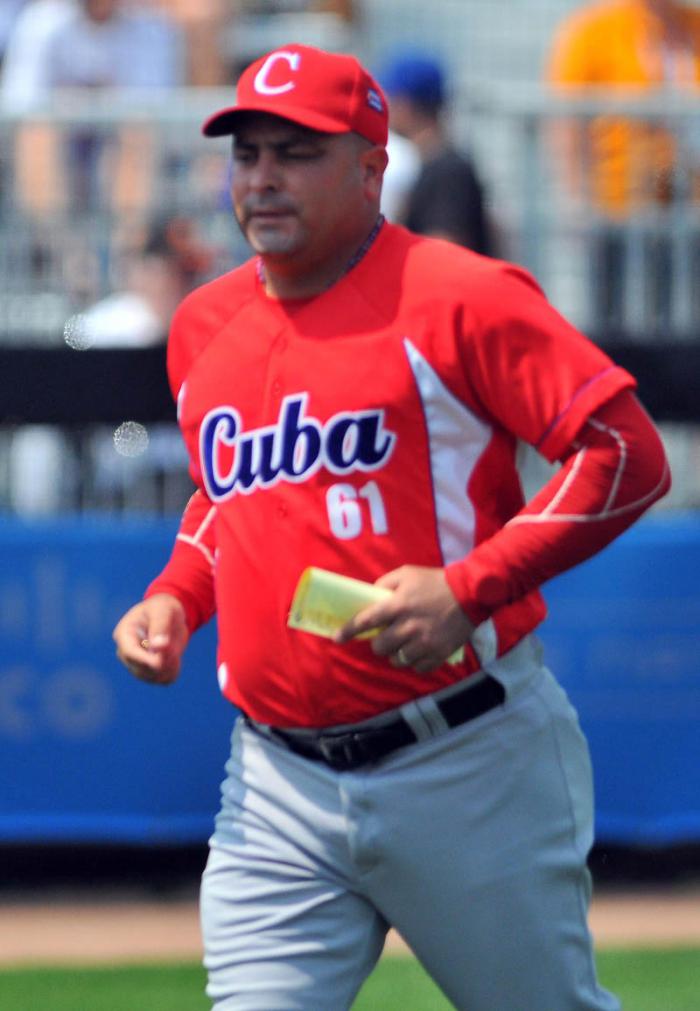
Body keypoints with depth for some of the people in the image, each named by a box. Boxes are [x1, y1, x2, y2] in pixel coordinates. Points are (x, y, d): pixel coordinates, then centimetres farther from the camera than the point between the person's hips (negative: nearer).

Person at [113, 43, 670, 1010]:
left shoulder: (458, 297, -8)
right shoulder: (205, 326, 13)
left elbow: (628, 454, -13)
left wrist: (470, 585, -21)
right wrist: (174, 597, 9)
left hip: (469, 765, -5)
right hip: (277, 784, 5)